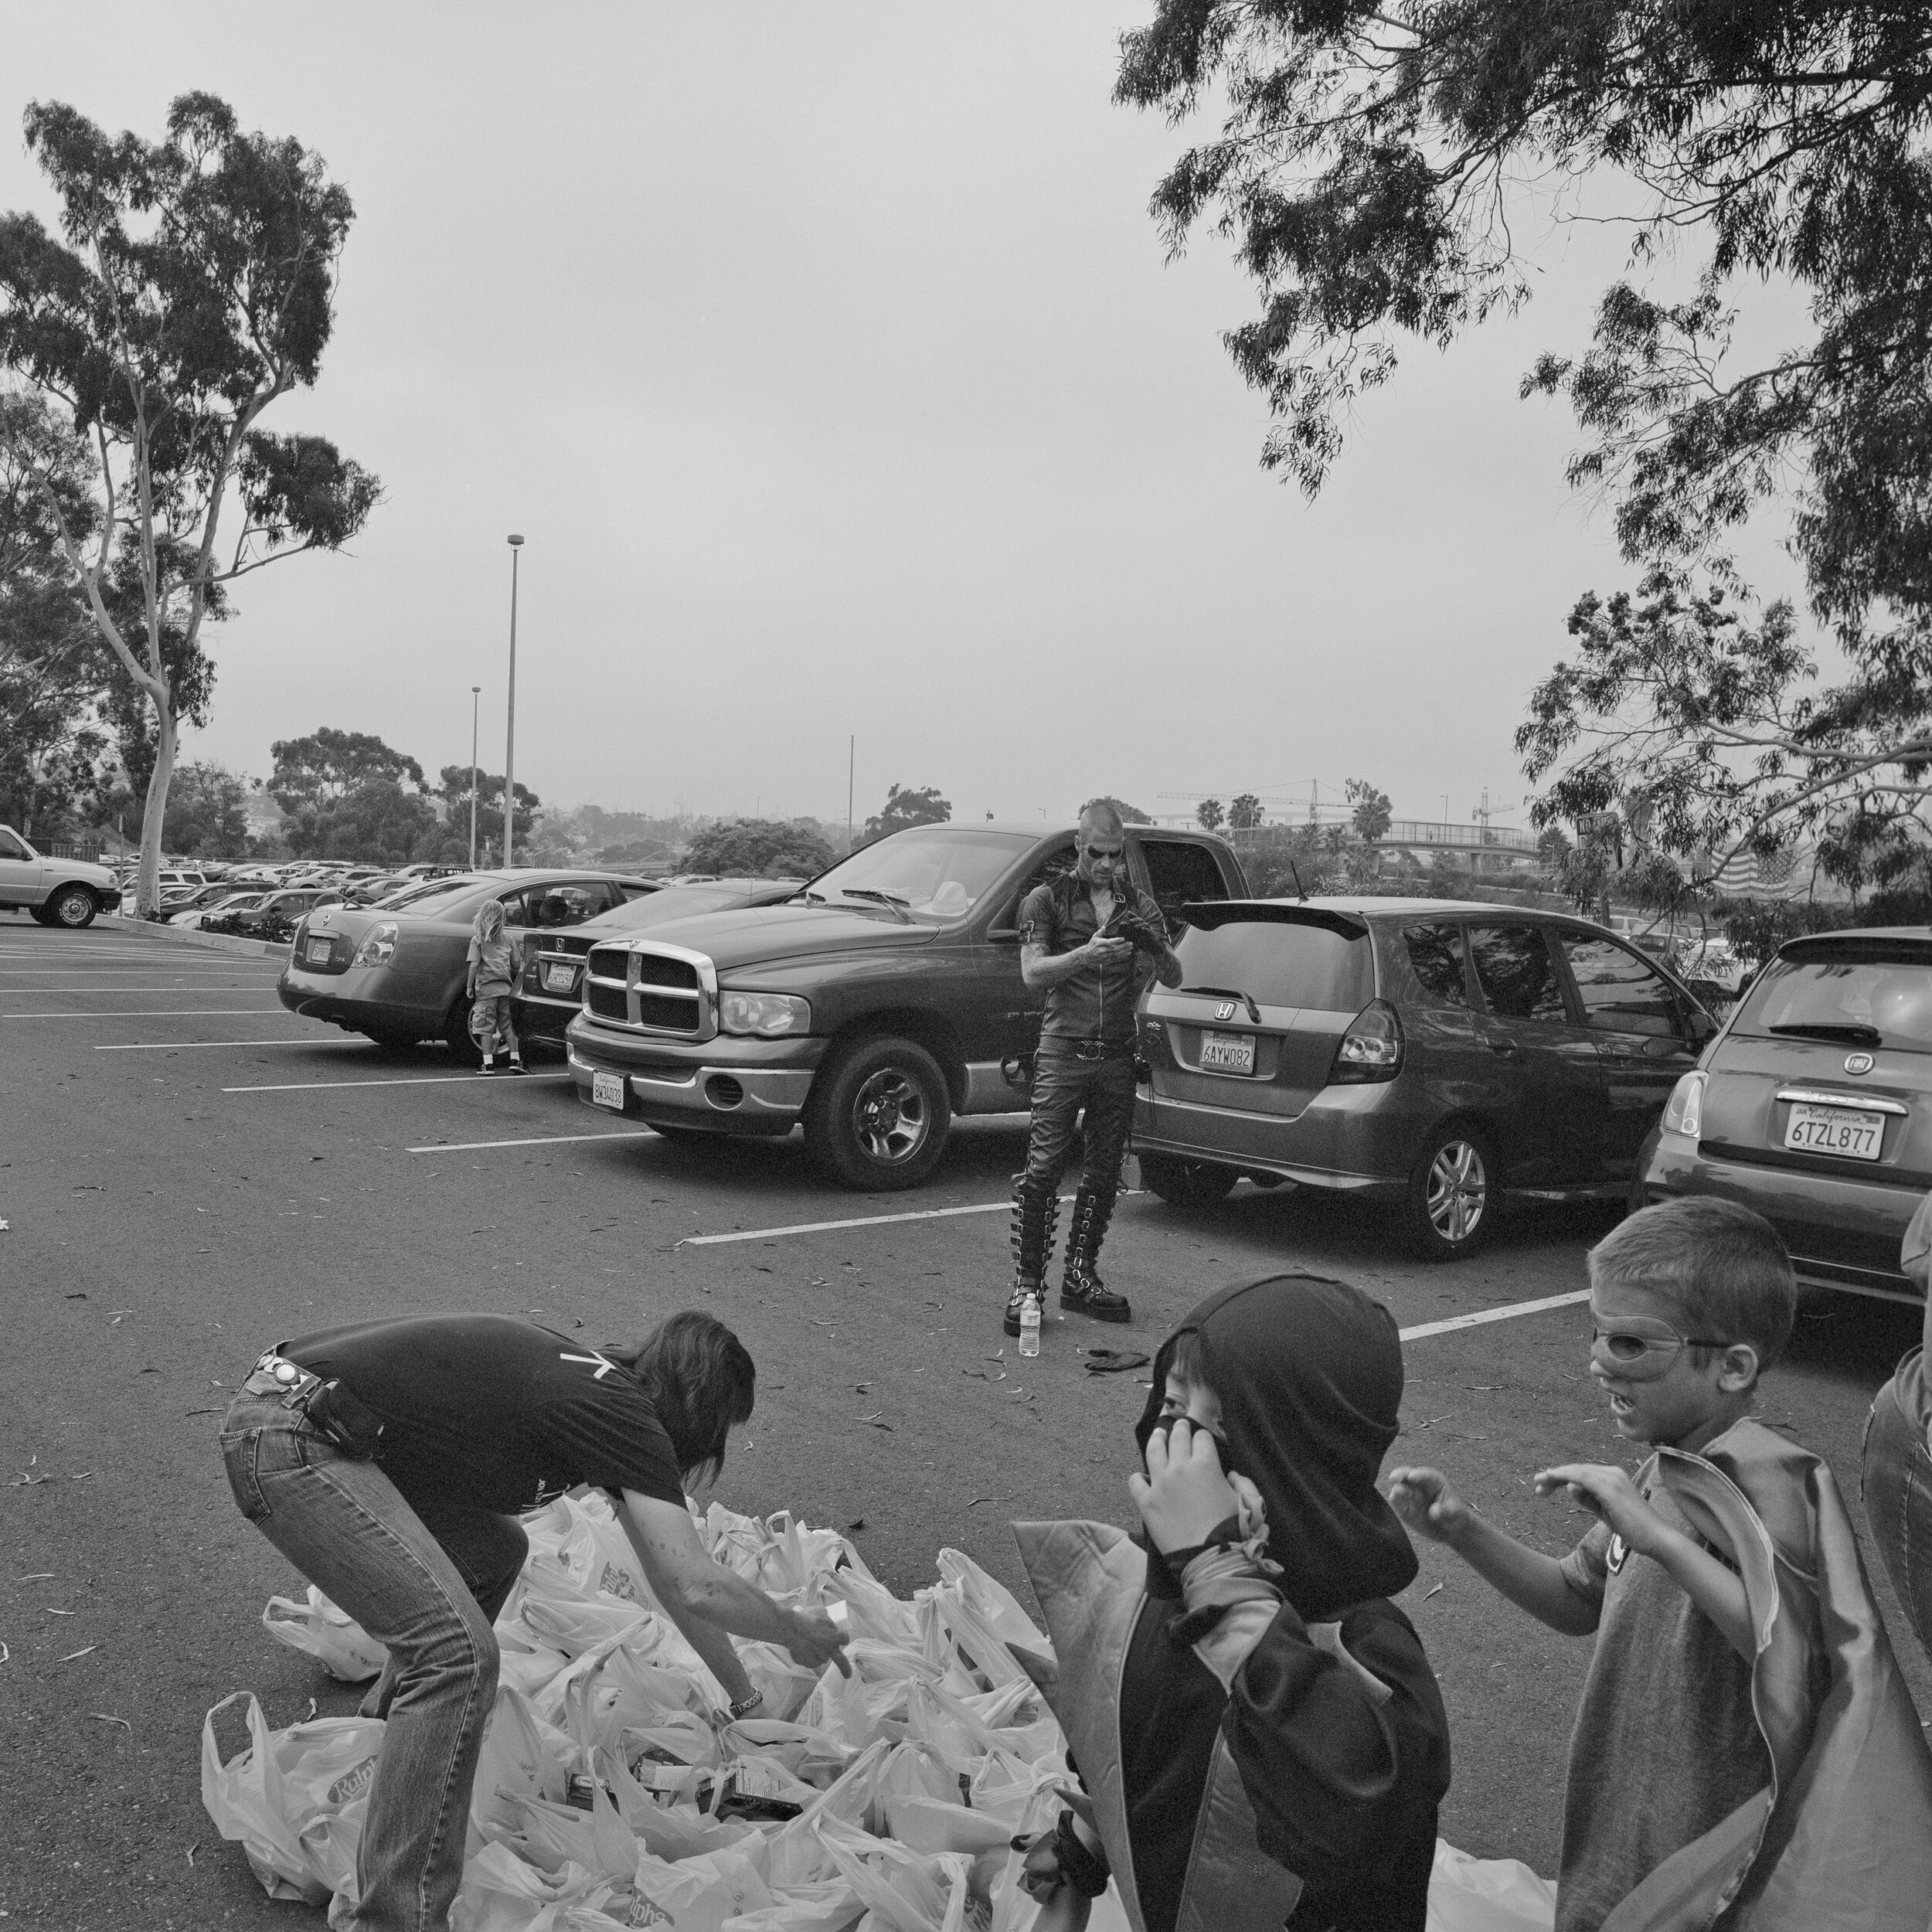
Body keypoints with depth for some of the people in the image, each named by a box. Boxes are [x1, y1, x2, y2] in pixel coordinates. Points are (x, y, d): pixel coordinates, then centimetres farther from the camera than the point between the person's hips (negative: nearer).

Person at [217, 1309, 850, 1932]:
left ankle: (389, 1728, 38)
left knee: (493, 1553, 22)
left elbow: (674, 1579, 25)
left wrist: (743, 1694, 30)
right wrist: (797, 1632, 5)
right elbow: (696, 1588, -15)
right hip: (287, 1439, -10)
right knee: (457, 1649, -18)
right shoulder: (624, 1413, -10)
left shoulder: (601, 1390, 16)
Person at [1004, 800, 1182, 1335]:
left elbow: (1175, 980, 9)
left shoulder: (1140, 906, 14)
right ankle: (1027, 1283, -4)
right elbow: (1032, 974, -8)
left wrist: (1158, 949, -13)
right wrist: (1088, 953, -22)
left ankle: (1080, 1279, 18)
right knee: (1043, 1170, -9)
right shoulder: (1046, 900, 4)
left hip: (1118, 1056, 4)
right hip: (1063, 1050, -4)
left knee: (1104, 1174, 7)